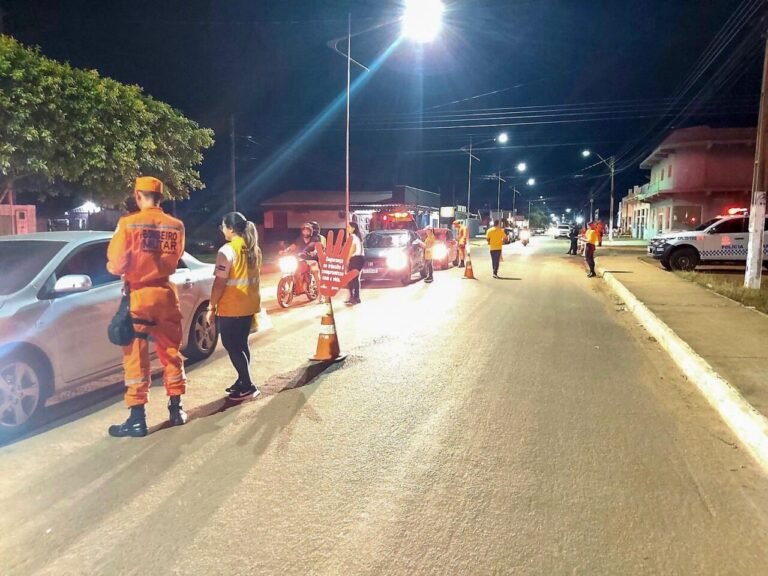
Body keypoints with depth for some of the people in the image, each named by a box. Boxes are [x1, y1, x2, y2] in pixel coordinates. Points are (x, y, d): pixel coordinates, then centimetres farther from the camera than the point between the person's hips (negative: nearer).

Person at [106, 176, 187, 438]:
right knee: (171, 352, 15)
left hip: (138, 295, -3)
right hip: (166, 294, 4)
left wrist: (113, 266, 15)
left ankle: (137, 418, 6)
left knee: (136, 357, 3)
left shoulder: (128, 223, -11)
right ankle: (176, 409, 22)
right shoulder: (176, 226, -1)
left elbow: (116, 264, -7)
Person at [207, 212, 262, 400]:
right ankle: (243, 381, 24)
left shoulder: (227, 250, -17)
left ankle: (248, 386, -1)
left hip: (230, 308, -8)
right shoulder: (254, 249, 7)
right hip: (249, 305, 8)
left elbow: (220, 283, -19)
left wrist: (211, 307, -11)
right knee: (241, 344, 17)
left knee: (231, 346, 1)